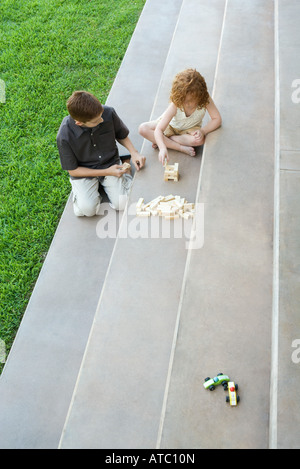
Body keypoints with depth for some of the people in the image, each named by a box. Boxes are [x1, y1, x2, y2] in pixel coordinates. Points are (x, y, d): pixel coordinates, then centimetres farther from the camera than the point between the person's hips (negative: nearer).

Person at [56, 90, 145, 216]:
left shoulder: (108, 113, -17)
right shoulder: (64, 136, -25)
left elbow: (121, 135, 5)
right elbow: (73, 171, -14)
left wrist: (134, 152, -12)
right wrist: (107, 172, -18)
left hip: (111, 163, 2)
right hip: (84, 172, -2)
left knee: (123, 204, -16)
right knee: (87, 209, -23)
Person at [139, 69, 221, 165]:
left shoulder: (205, 99, -28)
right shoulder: (175, 106, -32)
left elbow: (217, 119, -18)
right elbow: (158, 130, -38)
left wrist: (203, 131, -36)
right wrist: (162, 148, -56)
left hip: (190, 130, 0)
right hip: (171, 126, 0)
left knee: (199, 140, -38)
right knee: (143, 129, -24)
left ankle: (167, 139, -18)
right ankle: (180, 148, -26)